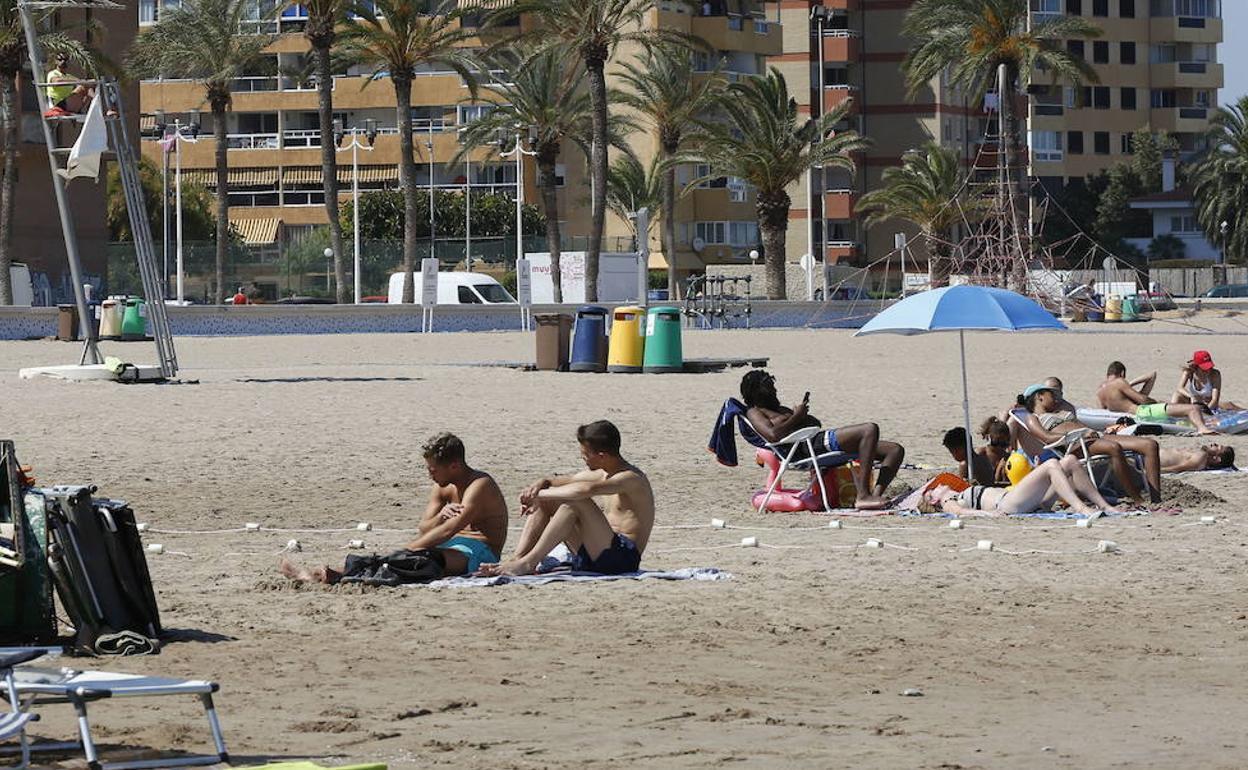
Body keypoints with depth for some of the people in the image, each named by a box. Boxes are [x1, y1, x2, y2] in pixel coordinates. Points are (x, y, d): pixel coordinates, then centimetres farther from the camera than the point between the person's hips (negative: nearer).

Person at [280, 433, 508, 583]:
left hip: (477, 553, -9)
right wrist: (441, 516, -18)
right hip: (456, 547, 9)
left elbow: (449, 530, -25)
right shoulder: (443, 488, 13)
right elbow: (423, 529, 6)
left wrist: (405, 550, -27)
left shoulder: (480, 486, -16)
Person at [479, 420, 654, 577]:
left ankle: (529, 563, -26)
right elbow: (564, 481, 23)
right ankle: (517, 559, -10)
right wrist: (542, 484, -2)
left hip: (623, 557, -9)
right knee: (545, 502, 6)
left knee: (576, 501, -28)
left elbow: (587, 489, -33)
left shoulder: (631, 479, -16)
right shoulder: (600, 473, 14)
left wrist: (541, 493, -23)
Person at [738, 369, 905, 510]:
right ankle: (863, 496, -34)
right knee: (870, 429, -29)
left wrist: (802, 413, 9)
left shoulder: (780, 409, 36)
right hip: (813, 446, -10)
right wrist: (797, 416, -2)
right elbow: (773, 435, -14)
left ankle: (876, 493, -21)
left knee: (895, 450, 0)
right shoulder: (754, 413, 7)